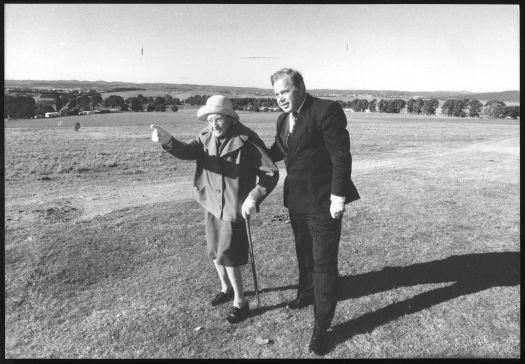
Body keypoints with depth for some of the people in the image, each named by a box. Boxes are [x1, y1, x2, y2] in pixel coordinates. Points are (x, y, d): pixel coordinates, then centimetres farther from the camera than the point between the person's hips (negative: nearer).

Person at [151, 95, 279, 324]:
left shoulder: (246, 140, -17)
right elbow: (187, 151, -18)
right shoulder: (206, 137, -1)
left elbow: (271, 173, -16)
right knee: (215, 252, 19)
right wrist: (167, 140, -38)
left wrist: (254, 197, -29)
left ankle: (240, 301, 21)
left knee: (228, 255, -1)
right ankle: (226, 288, 44)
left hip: (235, 207, -6)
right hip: (212, 205, 6)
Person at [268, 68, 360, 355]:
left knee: (324, 262, 1)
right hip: (296, 200, 8)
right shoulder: (283, 119, 7)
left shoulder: (327, 110, -16)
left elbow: (341, 155, -18)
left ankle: (322, 325, 14)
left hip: (323, 201, -7)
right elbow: (277, 151, 17)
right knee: (304, 253, 24)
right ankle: (306, 293, 48)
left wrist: (338, 196, -20)